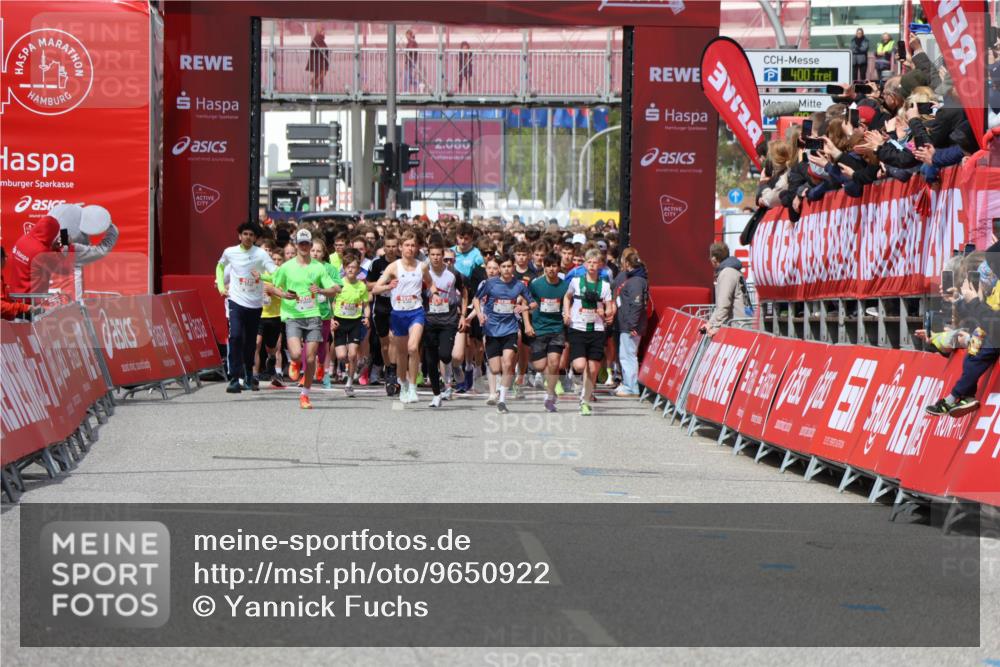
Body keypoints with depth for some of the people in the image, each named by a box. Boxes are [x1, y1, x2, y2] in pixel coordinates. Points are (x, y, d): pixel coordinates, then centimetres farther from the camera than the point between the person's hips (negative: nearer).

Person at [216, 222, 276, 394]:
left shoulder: (261, 254, -7)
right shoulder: (230, 252, 0)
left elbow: (276, 273, -16)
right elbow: (220, 266, 22)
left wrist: (262, 275, -35)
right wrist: (221, 286, 10)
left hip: (255, 303, 1)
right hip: (236, 301, -1)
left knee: (251, 341, 11)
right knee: (235, 336, -19)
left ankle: (248, 376, 32)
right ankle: (234, 378, -17)